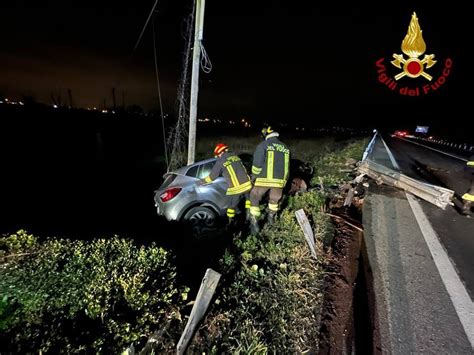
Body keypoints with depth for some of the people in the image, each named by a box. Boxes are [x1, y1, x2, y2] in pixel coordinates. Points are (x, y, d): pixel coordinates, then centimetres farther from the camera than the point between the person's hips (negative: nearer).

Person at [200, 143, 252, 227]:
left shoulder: (220, 161, -1)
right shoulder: (235, 156, 13)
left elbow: (212, 176, 6)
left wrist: (202, 181, 22)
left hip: (236, 188, -5)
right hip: (246, 184, 5)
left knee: (231, 205, 12)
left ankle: (230, 223, 22)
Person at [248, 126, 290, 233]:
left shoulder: (262, 145, -5)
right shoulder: (285, 147, 12)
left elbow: (257, 165, -12)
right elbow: (287, 167, 16)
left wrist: (253, 178, 2)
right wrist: (284, 181, 24)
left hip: (264, 179, -4)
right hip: (279, 180, 5)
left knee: (254, 199, 12)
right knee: (274, 199, 28)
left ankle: (254, 224, 9)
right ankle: (271, 218, 39)